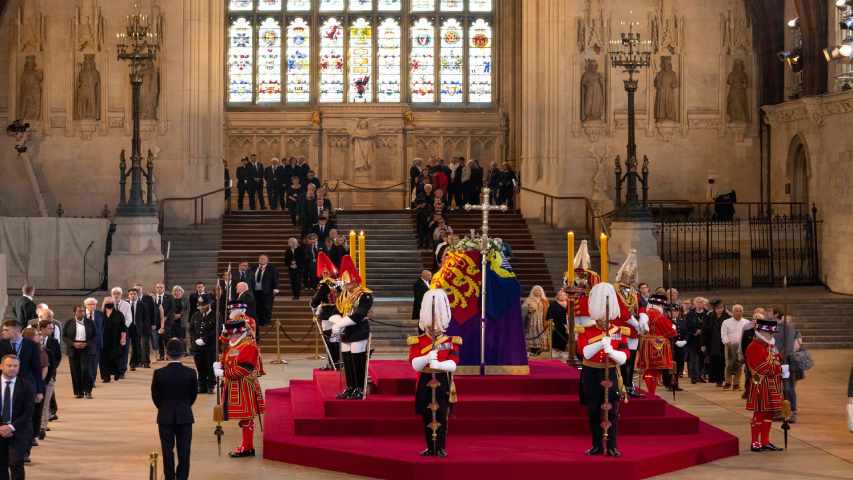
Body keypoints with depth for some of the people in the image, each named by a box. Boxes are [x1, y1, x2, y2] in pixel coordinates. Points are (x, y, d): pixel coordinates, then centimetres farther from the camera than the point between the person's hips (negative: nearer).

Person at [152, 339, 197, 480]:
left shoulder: (159, 373, -12)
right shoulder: (190, 373, -10)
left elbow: (155, 396, -2)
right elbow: (193, 395, 0)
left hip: (165, 417, 0)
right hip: (185, 417, 0)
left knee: (168, 451, 9)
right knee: (184, 452, 6)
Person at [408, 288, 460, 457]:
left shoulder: (451, 342, 1)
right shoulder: (417, 342, 2)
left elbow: (453, 364, -12)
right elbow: (414, 364, -11)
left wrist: (438, 364, -31)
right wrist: (427, 358, -30)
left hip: (443, 384, -1)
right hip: (425, 384, 1)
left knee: (442, 417, -2)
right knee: (427, 418, 5)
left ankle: (441, 448, 5)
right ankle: (430, 448, 14)